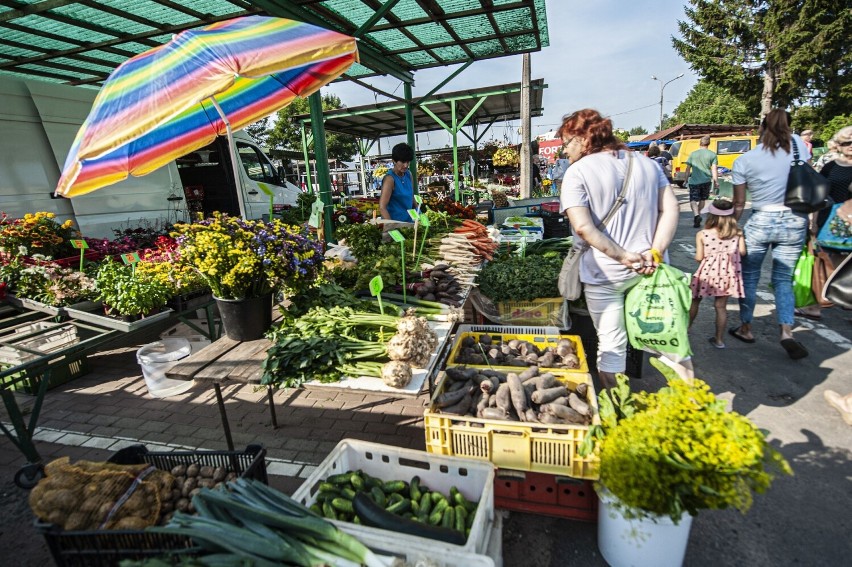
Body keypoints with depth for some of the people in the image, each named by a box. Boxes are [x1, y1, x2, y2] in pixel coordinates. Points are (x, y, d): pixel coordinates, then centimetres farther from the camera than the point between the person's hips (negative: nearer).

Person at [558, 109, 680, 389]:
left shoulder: (577, 172, -9)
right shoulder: (647, 164, 9)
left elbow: (582, 226, -21)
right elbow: (671, 208, 2)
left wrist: (622, 256, -15)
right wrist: (655, 253, -6)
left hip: (605, 272, -5)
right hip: (648, 269, 5)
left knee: (611, 343, 8)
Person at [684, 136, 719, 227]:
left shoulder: (693, 154, 1)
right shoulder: (712, 155, 1)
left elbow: (688, 169, 4)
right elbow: (714, 169, -2)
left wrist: (686, 179, 14)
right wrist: (716, 182, 3)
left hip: (694, 181, -2)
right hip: (706, 181, 2)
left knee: (693, 200, -6)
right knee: (702, 200, 20)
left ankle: (697, 215, -29)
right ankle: (698, 215, 30)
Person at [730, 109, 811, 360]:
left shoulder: (744, 161, -6)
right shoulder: (797, 144, 1)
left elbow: (738, 203, -3)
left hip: (760, 223, -3)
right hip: (795, 223, 3)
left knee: (748, 277, 12)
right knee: (783, 279, 12)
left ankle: (745, 328, 20)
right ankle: (787, 331, -1)